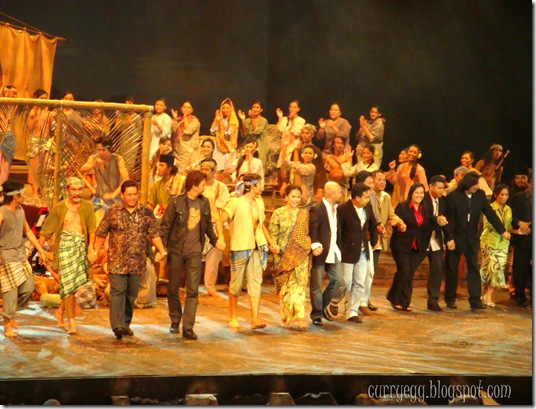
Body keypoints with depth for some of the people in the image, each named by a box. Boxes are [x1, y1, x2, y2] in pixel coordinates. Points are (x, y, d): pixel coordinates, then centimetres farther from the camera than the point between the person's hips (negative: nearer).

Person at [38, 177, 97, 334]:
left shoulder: (87, 207, 5)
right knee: (68, 284, -7)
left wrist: (91, 249, -18)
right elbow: (46, 231, 5)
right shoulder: (59, 208, 2)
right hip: (65, 246, -2)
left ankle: (60, 311, 33)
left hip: (82, 247, 3)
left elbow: (92, 230, -5)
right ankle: (71, 322, -3)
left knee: (77, 284, 9)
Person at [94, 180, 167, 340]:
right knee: (117, 292, -10)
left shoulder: (146, 212, 5)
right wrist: (96, 252, 0)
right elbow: (101, 233, 4)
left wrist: (162, 251, -7)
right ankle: (117, 325, -16)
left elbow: (154, 234, 6)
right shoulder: (113, 211, -1)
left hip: (137, 262, 3)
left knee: (131, 294, 10)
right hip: (117, 261, -3)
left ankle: (126, 324, 22)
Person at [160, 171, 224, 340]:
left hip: (195, 251, 2)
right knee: (173, 288, 9)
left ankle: (188, 327, -3)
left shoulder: (204, 203, 6)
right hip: (176, 250, -2)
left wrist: (215, 241, 17)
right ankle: (175, 321, 28)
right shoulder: (176, 202, -8)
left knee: (193, 290, -5)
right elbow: (165, 226, -7)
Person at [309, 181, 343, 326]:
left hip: (333, 251, 7)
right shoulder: (316, 209, -13)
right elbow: (312, 230, -18)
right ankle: (316, 314, 13)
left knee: (337, 279, 5)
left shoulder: (336, 208, 12)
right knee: (316, 284, 2)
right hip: (320, 251, -7)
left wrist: (339, 246, 9)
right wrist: (315, 245, -31)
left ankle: (324, 306, 25)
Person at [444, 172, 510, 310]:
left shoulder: (480, 195, 1)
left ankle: (475, 300, -2)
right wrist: (450, 239, -15)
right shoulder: (453, 196, -11)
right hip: (455, 238, -3)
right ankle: (450, 299, 17)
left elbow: (490, 213, 3)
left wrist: (502, 230, -2)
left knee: (474, 268, -2)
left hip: (472, 239, 3)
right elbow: (449, 219, -11)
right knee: (452, 269, 5)